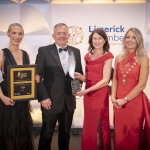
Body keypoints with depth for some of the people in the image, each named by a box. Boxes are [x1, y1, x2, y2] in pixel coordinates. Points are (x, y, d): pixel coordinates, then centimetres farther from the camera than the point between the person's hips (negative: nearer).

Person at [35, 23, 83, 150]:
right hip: (51, 100, -3)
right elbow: (38, 76, -7)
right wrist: (43, 97, -13)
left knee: (65, 133, 18)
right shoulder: (44, 51, -4)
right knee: (46, 133, 9)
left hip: (69, 101, 4)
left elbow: (79, 73, 14)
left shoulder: (76, 52, 7)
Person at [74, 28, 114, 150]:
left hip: (100, 95, -5)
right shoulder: (88, 56, 10)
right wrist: (80, 77, -6)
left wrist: (86, 90, -18)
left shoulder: (107, 56, -7)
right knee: (89, 125, 13)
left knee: (99, 126, 5)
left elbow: (105, 80, -13)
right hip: (88, 95, 5)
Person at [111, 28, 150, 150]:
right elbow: (115, 80, 10)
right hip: (118, 102, 4)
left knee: (133, 135, 10)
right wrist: (113, 97, -5)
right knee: (119, 134, 14)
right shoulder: (119, 58, 7)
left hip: (135, 102, -4)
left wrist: (125, 100, -13)